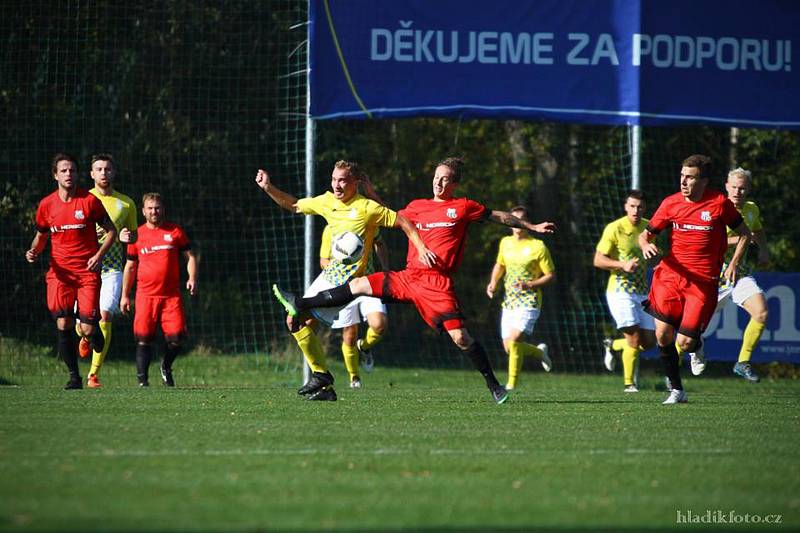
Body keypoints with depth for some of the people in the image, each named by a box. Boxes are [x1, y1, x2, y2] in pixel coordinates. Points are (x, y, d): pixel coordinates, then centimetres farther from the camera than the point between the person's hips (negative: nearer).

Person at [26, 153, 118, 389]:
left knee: (87, 329, -8)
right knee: (63, 324, -10)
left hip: (88, 271, -2)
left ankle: (95, 333, 31)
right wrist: (34, 251, -2)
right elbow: (41, 235, 19)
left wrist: (99, 255, -10)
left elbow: (111, 231, 4)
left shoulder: (90, 201, -4)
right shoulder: (46, 205, 4)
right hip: (60, 272, 2)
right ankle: (74, 376, 0)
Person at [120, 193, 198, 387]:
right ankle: (142, 379, -1)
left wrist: (192, 278, -6)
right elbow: (130, 266, 15)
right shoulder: (137, 235, 8)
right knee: (144, 338, -7)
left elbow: (190, 256, 12)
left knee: (176, 337, -6)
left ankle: (166, 367, 22)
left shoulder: (175, 231, 6)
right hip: (145, 295, 0)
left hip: (171, 295, 0)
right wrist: (125, 295, 13)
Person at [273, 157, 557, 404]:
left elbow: (499, 216, 14)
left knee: (460, 337, -14)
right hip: (409, 277, 5)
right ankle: (300, 305, 0)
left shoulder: (463, 207, 5)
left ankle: (493, 385, -4)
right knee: (359, 285, -3)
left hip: (437, 282, -4)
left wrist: (532, 227, 16)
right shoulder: (417, 206, 16)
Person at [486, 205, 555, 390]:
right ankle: (540, 352, 34)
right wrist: (493, 283, 10)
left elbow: (551, 276, -4)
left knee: (514, 340, -23)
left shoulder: (538, 247, -8)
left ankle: (512, 385, -14)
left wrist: (530, 285, -19)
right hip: (508, 302, 6)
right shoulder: (505, 243, 9)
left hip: (528, 302, -6)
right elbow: (499, 265, 27)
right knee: (508, 348, 5)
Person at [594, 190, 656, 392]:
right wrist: (623, 265, -21)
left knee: (649, 342, 4)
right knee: (634, 338, -15)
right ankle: (629, 383, -2)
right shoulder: (614, 229, -9)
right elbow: (598, 260, -9)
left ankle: (613, 346, 30)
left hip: (642, 292, 6)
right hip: (620, 290, -6)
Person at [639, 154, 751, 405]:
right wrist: (647, 246, -13)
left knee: (684, 343, -9)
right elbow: (645, 235, 11)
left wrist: (733, 264, -2)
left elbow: (744, 233, 9)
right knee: (663, 335, -10)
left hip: (703, 281, -2)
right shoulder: (671, 203, 3)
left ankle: (696, 346, 31)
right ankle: (676, 389, 8)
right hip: (670, 275, 2)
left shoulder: (719, 203, -3)